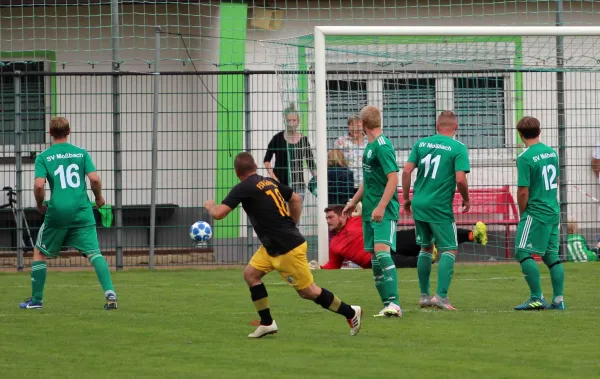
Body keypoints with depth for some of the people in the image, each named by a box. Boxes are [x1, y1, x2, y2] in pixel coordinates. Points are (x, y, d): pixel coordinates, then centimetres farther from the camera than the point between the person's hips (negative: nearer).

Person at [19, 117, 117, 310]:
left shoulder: (43, 157, 1)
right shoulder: (81, 153, 6)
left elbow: (39, 185, -10)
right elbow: (94, 179, -5)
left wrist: (39, 205, 9)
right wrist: (99, 198, 14)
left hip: (57, 212, -1)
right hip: (82, 211, 1)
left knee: (39, 253, 16)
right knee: (94, 252, -2)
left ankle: (36, 300, 19)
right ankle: (110, 293, -21)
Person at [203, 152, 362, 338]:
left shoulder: (243, 189, -16)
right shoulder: (269, 182, 9)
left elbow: (218, 213, -19)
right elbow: (296, 199, 19)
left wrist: (210, 205, 5)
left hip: (288, 248, -9)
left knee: (308, 291, 1)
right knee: (250, 274, 10)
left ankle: (350, 312, 13)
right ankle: (267, 323, 11)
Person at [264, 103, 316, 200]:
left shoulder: (303, 140, 5)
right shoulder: (278, 139, 0)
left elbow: (311, 163, 10)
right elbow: (267, 160, 4)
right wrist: (272, 176, -9)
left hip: (298, 184, 2)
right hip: (280, 183, -2)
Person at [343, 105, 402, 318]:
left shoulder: (382, 147, -14)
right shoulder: (370, 146, 15)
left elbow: (393, 178, -20)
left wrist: (381, 207, -27)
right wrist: (354, 202, 30)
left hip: (384, 211, -10)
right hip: (369, 210, 10)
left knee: (382, 250, -21)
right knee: (373, 255, 8)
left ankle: (394, 304, -26)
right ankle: (387, 304, 11)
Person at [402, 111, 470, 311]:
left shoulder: (421, 143, 6)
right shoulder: (458, 148, -7)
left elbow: (407, 171, 1)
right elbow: (460, 179, -15)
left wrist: (406, 198, 12)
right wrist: (466, 200, 3)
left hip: (419, 204, 5)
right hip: (440, 207, -5)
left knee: (426, 248, 18)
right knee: (449, 250, 2)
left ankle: (424, 295, 20)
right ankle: (441, 295, -11)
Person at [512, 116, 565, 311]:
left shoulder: (525, 158, -14)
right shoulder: (552, 152, 9)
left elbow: (523, 191, -16)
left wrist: (522, 213, -1)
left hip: (536, 212, -8)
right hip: (553, 211, 8)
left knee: (523, 253, -4)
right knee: (551, 255, 11)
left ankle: (537, 298, -8)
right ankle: (558, 300, 8)